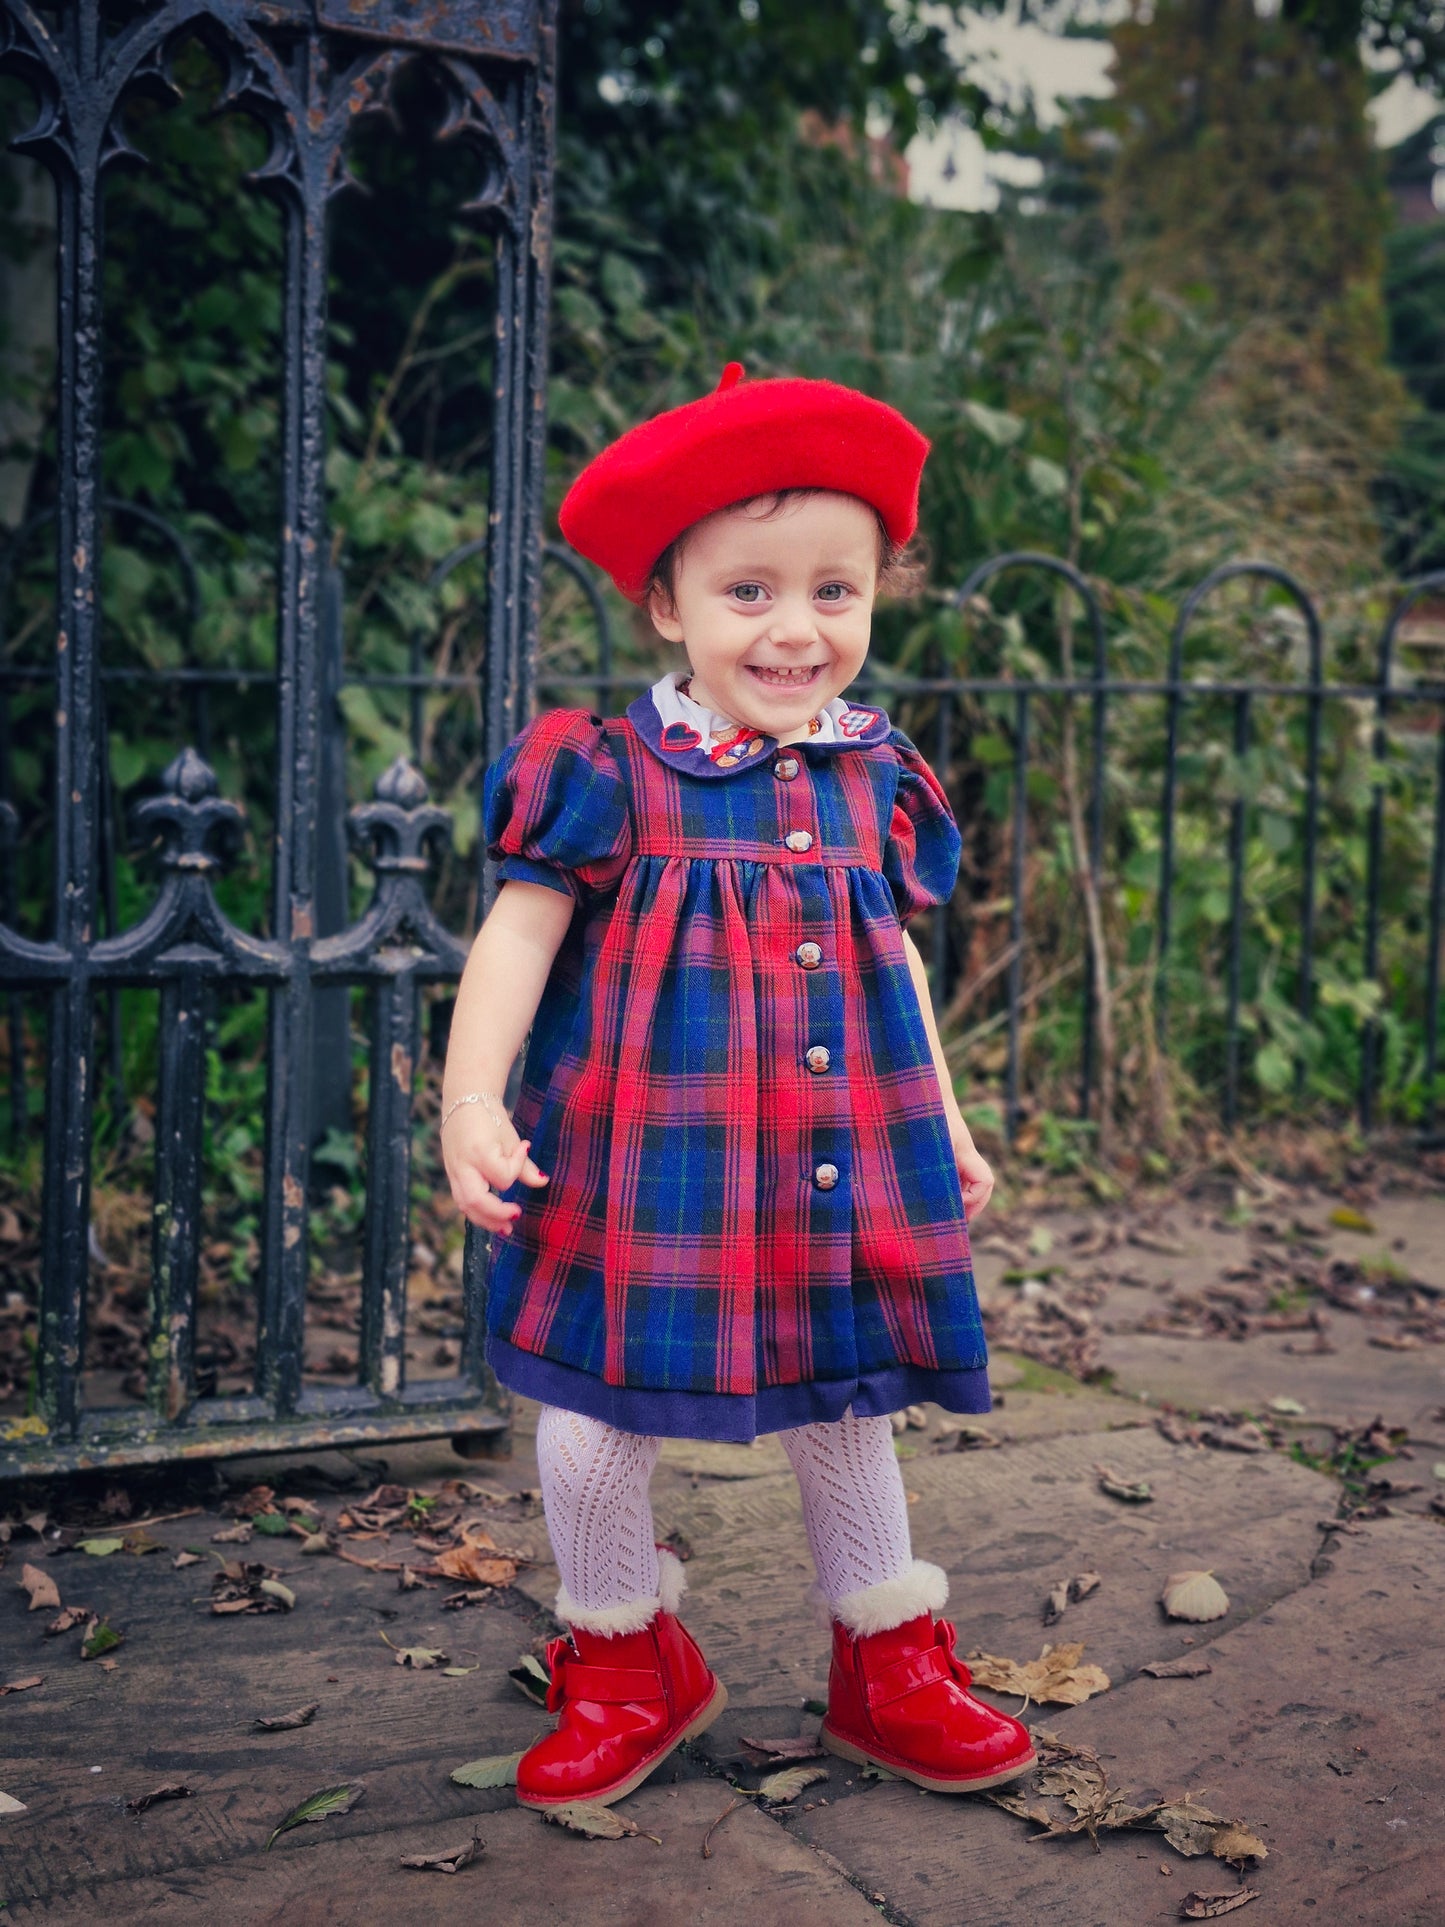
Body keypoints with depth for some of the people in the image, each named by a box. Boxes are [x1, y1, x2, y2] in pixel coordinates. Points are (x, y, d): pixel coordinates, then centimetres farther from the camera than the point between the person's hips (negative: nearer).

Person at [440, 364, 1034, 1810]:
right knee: (596, 1430, 3)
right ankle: (623, 1663, 30)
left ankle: (890, 1666, 35)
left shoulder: (876, 780, 6)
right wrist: (471, 1100, -20)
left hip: (839, 1172, 3)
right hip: (644, 1172, -3)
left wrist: (946, 1122, 18)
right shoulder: (609, 774, -8)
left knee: (845, 1414, 16)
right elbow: (517, 936, -9)